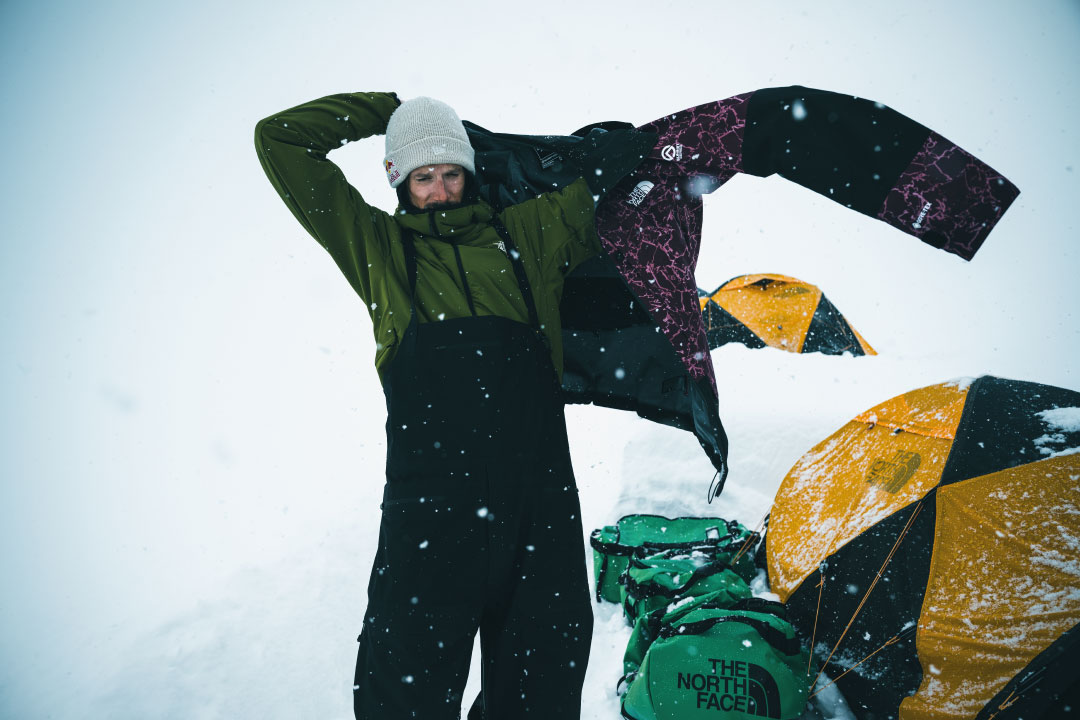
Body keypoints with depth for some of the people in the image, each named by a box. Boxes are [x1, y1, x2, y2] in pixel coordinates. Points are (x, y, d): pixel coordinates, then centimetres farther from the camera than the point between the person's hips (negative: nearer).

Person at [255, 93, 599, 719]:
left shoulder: (527, 233, 19)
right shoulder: (379, 245, 16)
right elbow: (280, 140, 19)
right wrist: (388, 108, 23)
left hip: (540, 491, 2)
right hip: (430, 496, -2)